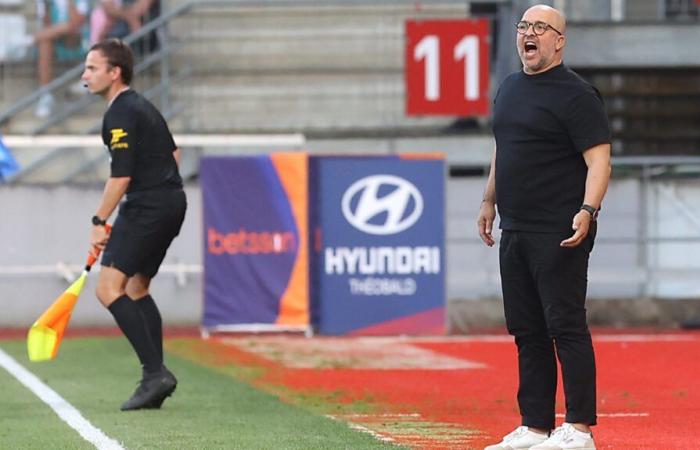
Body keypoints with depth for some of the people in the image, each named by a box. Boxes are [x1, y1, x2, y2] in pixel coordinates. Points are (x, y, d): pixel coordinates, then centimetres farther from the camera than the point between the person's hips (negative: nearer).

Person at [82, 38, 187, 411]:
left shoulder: (120, 114, -13)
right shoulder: (142, 106, 18)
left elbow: (121, 175, -20)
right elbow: (173, 152, 29)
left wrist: (99, 221, -16)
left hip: (147, 207, -11)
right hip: (172, 202, 11)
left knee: (109, 288, -15)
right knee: (137, 288, 18)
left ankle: (155, 372, -23)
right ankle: (155, 381, 14)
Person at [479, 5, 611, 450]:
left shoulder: (575, 94, -9)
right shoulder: (510, 89, 17)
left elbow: (599, 159, -15)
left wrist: (587, 210, -26)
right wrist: (489, 200, 26)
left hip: (559, 235, -8)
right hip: (514, 231, 8)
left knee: (566, 327, -8)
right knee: (527, 332, 10)